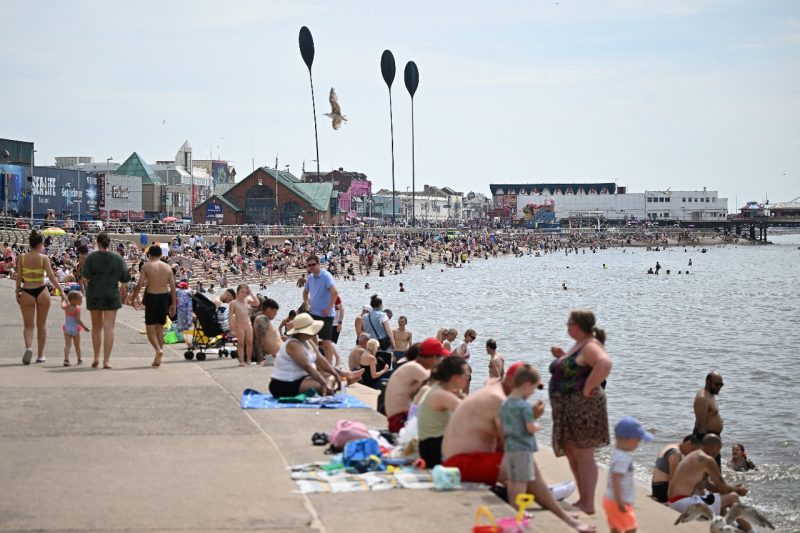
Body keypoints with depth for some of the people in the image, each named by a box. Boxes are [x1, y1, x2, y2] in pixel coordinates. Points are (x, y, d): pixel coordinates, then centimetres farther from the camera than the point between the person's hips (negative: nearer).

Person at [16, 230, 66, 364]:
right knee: (41, 326, 13)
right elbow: (51, 276, -13)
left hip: (27, 293, 0)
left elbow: (19, 277, -1)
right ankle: (40, 355, 18)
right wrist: (61, 292, -11)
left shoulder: (21, 258, -3)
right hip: (41, 292, 0)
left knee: (28, 325, 8)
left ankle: (28, 347, -19)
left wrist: (17, 293, 9)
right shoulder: (44, 258, -7)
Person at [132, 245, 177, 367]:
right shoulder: (167, 267, 5)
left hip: (152, 297, -4)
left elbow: (139, 284, -9)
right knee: (160, 329, 13)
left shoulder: (146, 266, -5)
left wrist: (134, 297, 3)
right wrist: (174, 304, 10)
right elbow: (173, 287, 4)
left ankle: (158, 349, -23)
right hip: (164, 297, 4)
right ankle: (158, 359, 15)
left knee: (150, 329, 2)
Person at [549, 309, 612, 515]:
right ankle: (582, 500, 24)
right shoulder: (578, 345, 16)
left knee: (583, 456, -6)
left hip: (583, 408, -11)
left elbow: (605, 364, -35)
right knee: (572, 455, 15)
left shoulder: (590, 346, -16)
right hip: (568, 409, 11)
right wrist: (561, 357, 12)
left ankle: (588, 504, -1)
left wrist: (587, 389, -28)